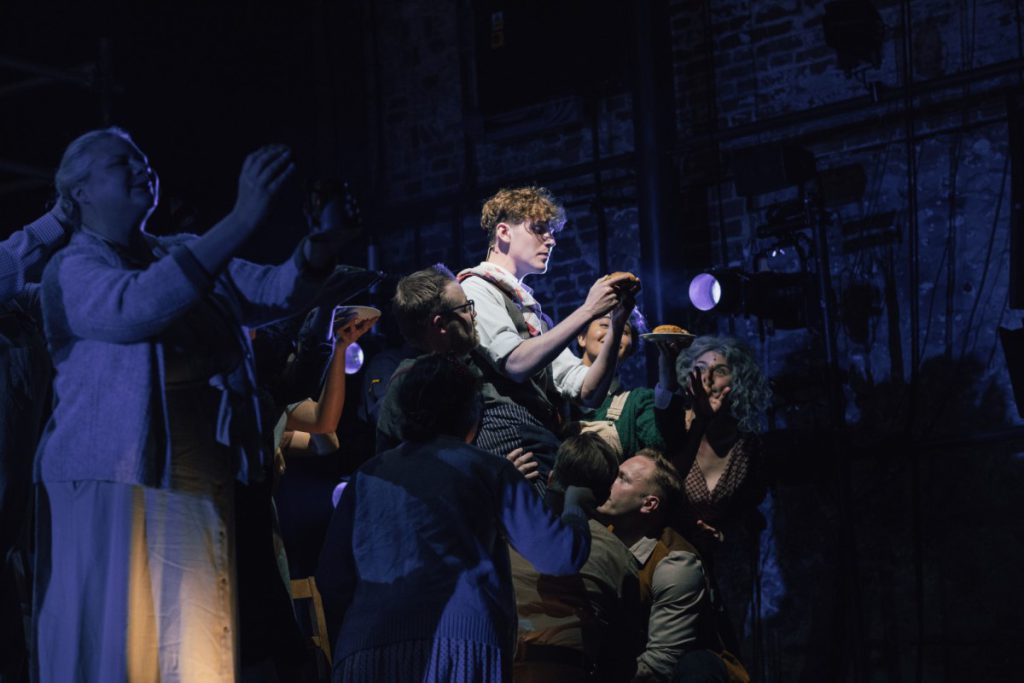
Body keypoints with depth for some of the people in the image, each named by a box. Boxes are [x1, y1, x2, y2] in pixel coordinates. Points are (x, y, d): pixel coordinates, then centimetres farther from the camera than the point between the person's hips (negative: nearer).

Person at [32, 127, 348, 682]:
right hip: (116, 489, -6)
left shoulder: (188, 255, 17)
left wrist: (318, 247, -13)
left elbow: (275, 292, 10)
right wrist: (242, 220, -27)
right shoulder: (72, 271, -4)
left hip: (203, 489, 6)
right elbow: (138, 304, -23)